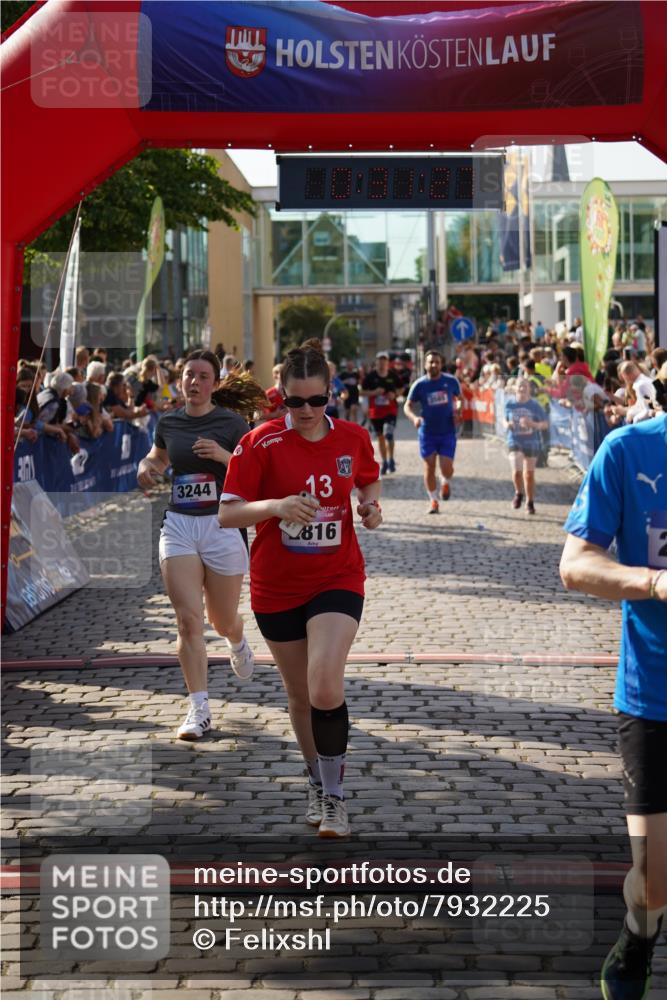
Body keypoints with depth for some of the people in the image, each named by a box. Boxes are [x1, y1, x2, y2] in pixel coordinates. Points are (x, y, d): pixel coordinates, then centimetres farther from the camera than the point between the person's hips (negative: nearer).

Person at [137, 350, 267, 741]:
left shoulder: (231, 422, -5)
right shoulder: (169, 421, 6)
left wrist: (223, 456, -24)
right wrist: (147, 466, 5)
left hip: (222, 525, -2)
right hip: (178, 526, 2)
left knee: (223, 620, 12)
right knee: (189, 620, -10)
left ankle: (238, 643, 51)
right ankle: (200, 710, -6)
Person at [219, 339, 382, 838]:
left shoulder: (354, 437, -3)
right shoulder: (260, 443, -11)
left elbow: (370, 481, 19)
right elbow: (226, 514, -12)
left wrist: (371, 506, -4)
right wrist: (275, 506, -30)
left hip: (338, 579, 0)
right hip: (276, 587, 0)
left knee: (325, 686, -19)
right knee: (300, 695, 12)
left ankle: (335, 795, -3)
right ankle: (317, 782, 36)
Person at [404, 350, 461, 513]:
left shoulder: (451, 381, -2)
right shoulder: (420, 384, -5)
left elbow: (459, 398, 15)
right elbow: (407, 406, 0)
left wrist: (457, 409, -7)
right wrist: (414, 418, -21)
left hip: (447, 431, 0)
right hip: (427, 432, 0)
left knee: (446, 468, -9)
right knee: (429, 468, 2)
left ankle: (445, 483, 27)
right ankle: (433, 501, 17)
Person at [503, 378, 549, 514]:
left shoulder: (534, 405, -6)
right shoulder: (510, 404, -2)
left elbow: (545, 424, -3)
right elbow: (505, 420, 13)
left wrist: (532, 424, -21)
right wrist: (507, 425, -11)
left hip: (531, 443, 0)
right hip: (515, 441, 0)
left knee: (529, 474, 6)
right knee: (517, 471, -15)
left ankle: (530, 503, 22)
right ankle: (519, 493, 16)